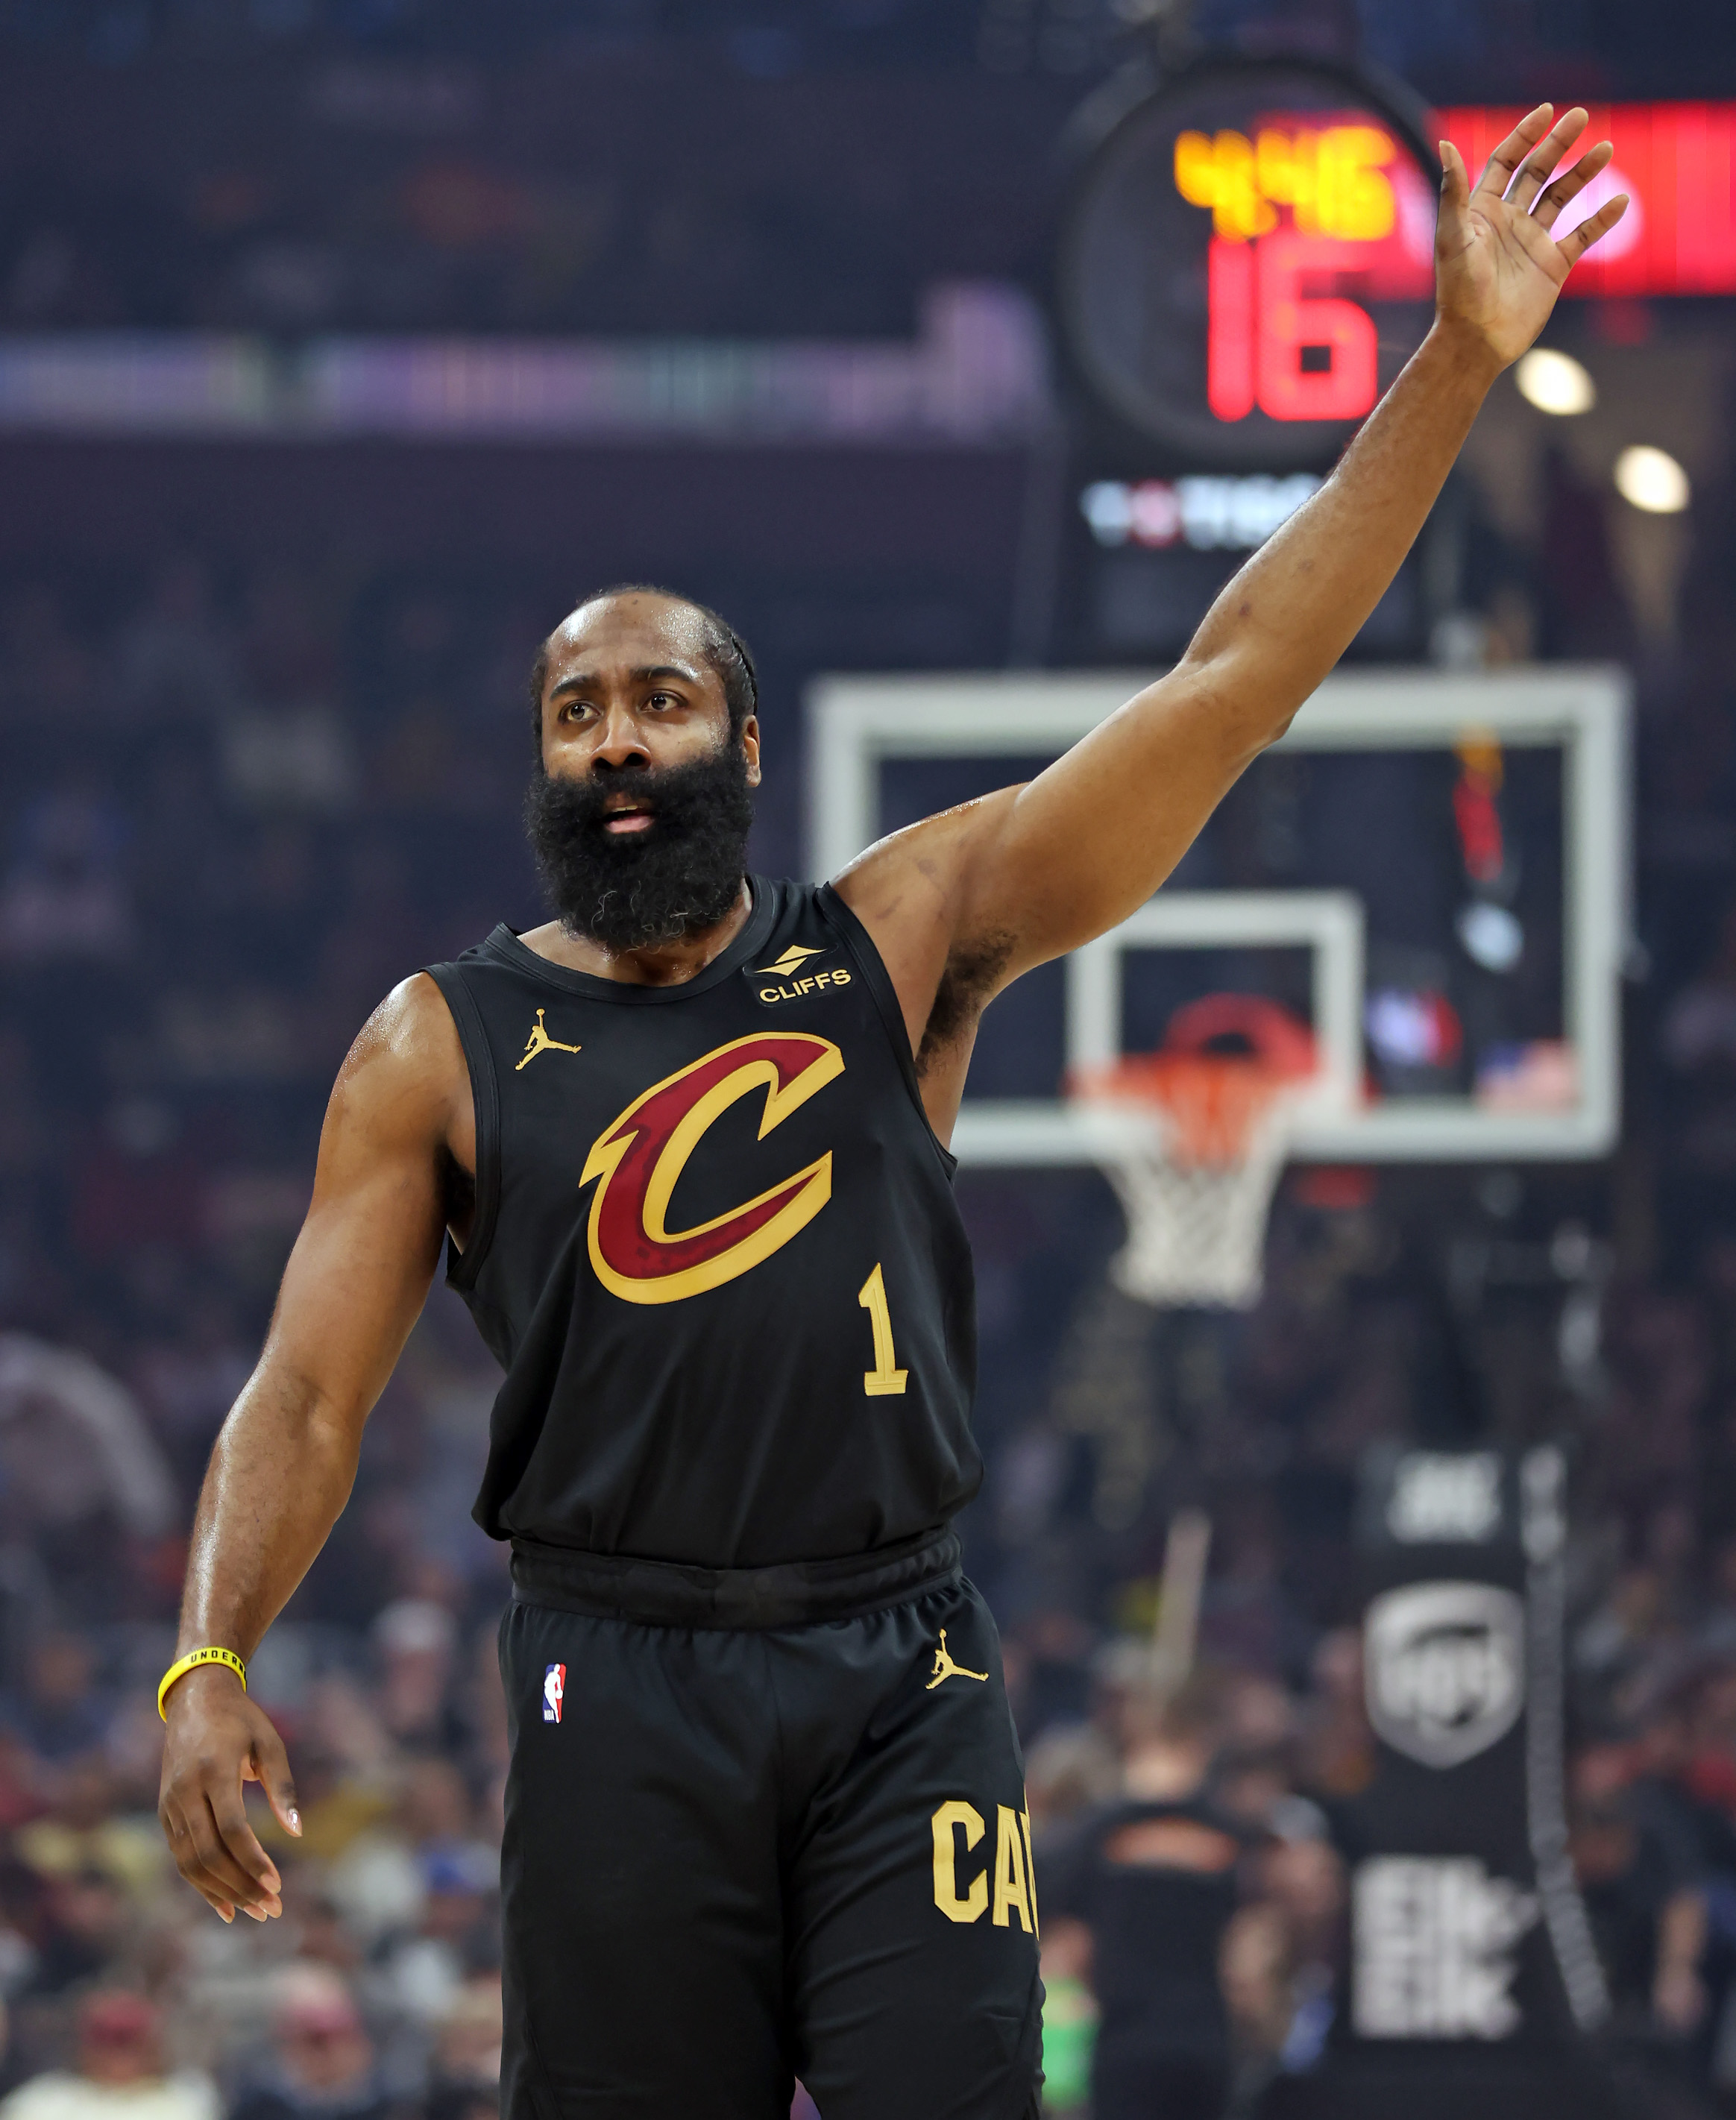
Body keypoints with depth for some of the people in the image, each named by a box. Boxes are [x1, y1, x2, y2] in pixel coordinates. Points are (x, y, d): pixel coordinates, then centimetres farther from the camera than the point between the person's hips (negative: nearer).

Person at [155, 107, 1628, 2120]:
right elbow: (306, 1390, 3)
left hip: (900, 1670, 0)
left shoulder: (898, 942, 7)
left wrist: (1454, 364, -4)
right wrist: (209, 1663, -15)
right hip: (621, 1685, 0)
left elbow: (1227, 687, 2)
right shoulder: (443, 1047, 7)